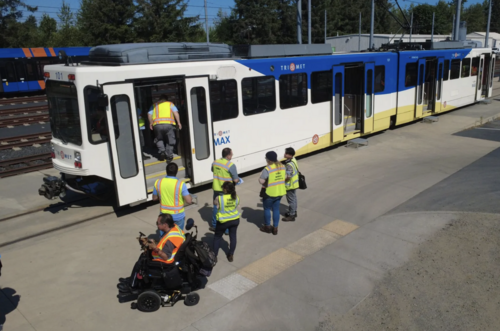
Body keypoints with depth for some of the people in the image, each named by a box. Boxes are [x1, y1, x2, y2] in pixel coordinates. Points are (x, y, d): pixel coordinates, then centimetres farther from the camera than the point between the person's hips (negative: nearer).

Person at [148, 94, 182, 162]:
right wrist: (178, 122, 5)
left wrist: (151, 123, 24)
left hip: (157, 124, 1)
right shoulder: (170, 104, 18)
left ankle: (162, 151, 3)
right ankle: (169, 155, 5)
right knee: (170, 140, 11)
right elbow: (176, 112, 5)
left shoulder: (154, 105, 22)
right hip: (169, 123, -1)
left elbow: (149, 114, 13)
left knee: (159, 139, 21)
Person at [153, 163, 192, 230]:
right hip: (178, 216, -2)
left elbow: (155, 198, 5)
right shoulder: (180, 184, -20)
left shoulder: (158, 183, -8)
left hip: (164, 215, 3)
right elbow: (189, 201, -20)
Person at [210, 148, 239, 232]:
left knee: (216, 207, 20)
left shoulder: (215, 162, -1)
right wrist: (238, 179, 4)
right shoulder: (231, 165, -21)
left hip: (216, 189, 5)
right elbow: (236, 180, -17)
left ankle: (214, 226, 31)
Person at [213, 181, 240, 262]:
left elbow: (215, 203, -4)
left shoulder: (219, 198, -24)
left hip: (223, 221, -3)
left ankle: (214, 254, 23)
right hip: (235, 219, 3)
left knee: (217, 236, 17)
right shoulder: (236, 198, -12)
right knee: (233, 236, 18)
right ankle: (231, 255, 24)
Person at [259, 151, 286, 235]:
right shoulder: (282, 166, -2)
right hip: (280, 192, 6)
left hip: (269, 193, -6)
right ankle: (275, 228, 23)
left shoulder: (267, 169, -23)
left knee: (267, 209, 15)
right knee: (276, 209, 16)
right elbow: (285, 177, 9)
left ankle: (267, 227, 27)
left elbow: (261, 181, -21)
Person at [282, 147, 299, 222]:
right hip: (294, 183, 10)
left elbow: (288, 176, -31)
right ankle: (294, 212, 38)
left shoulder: (289, 165, -31)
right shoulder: (293, 160, 0)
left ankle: (291, 216, 15)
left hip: (290, 185, -10)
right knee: (293, 198, 22)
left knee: (291, 199, 3)